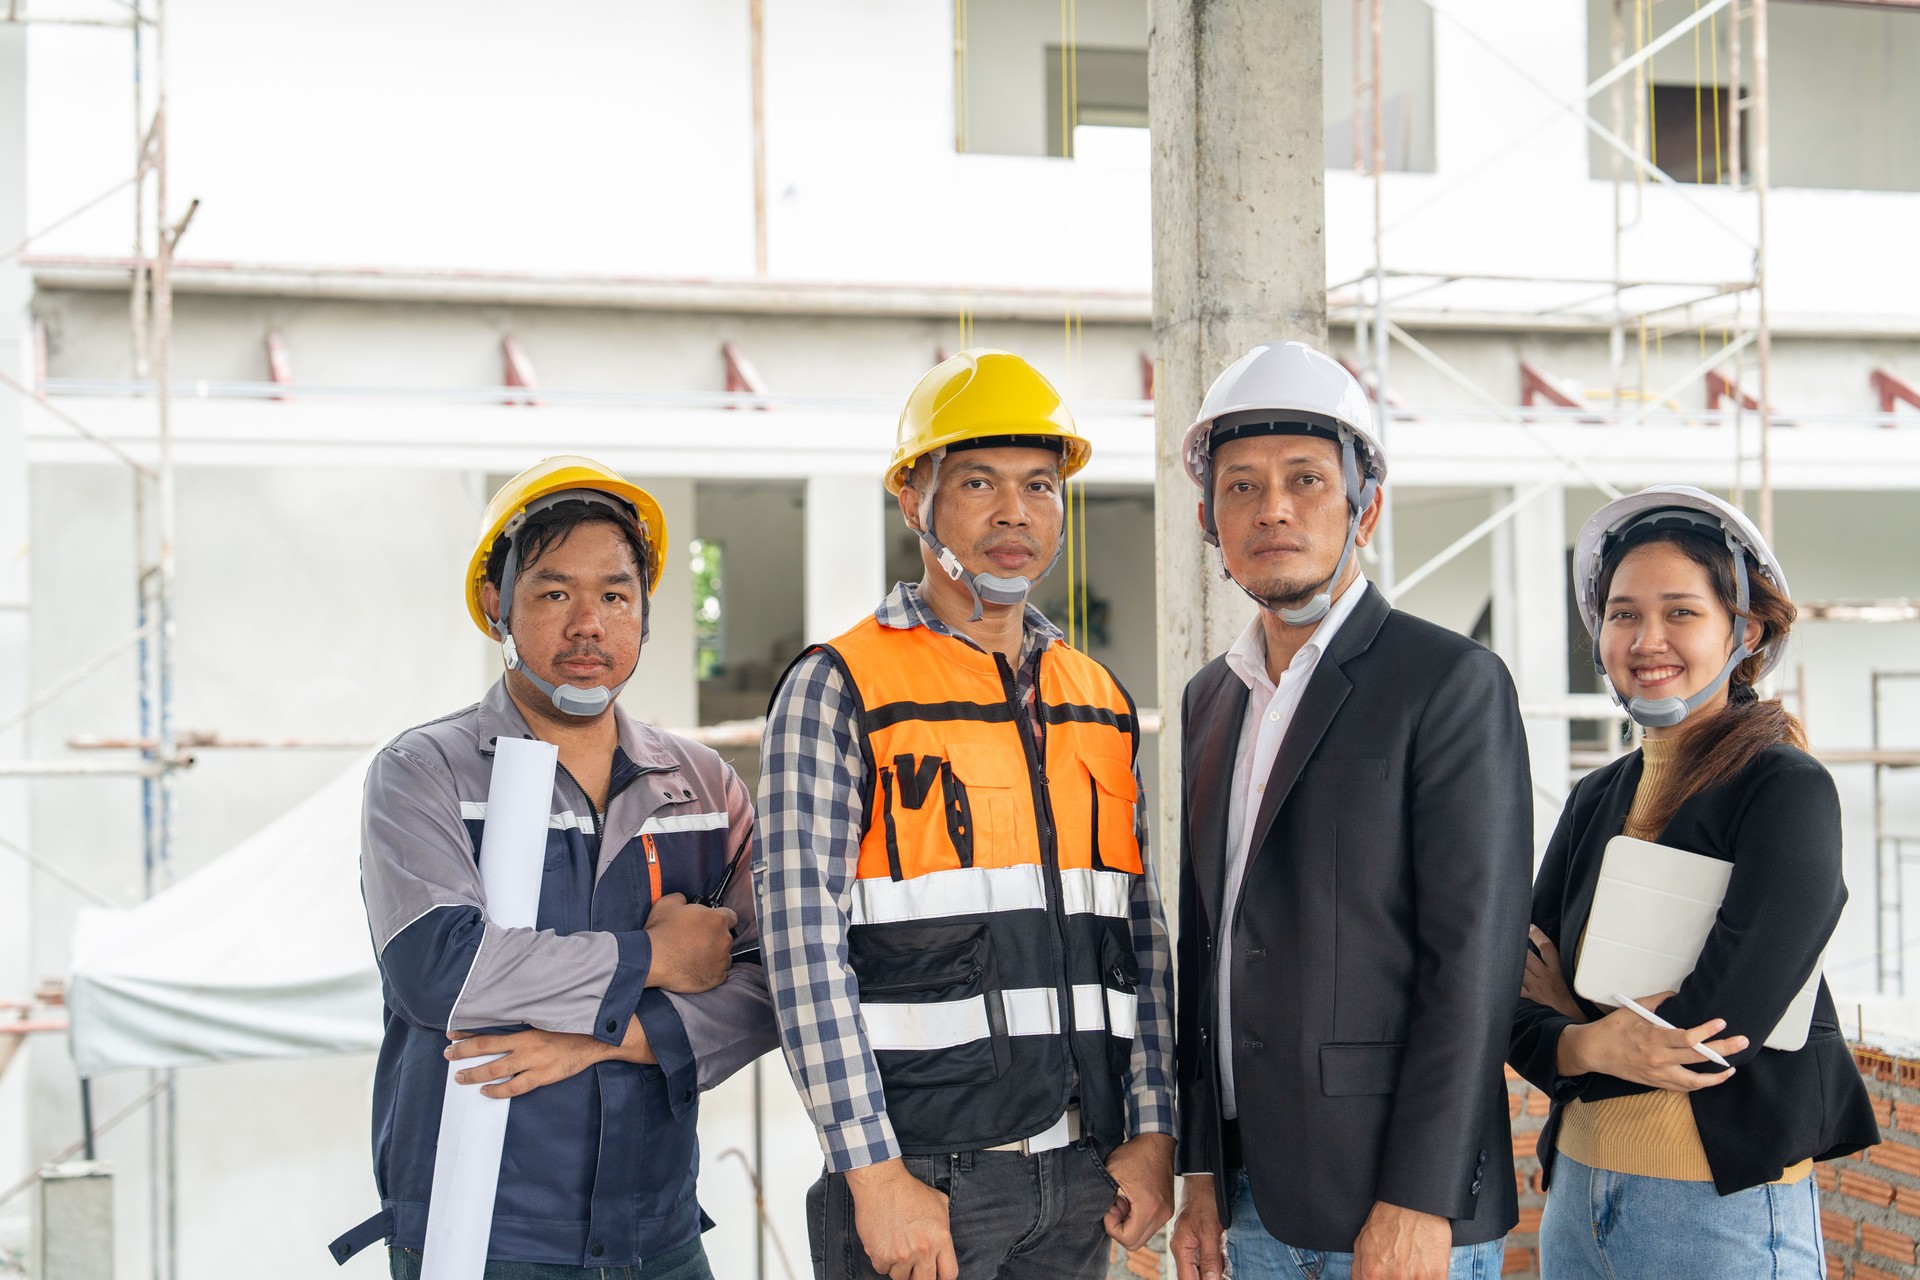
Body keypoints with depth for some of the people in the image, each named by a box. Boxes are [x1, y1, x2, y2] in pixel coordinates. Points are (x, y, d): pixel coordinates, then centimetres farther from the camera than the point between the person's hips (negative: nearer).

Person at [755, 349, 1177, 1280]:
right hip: (919, 1175, -5)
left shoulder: (1100, 703, 12)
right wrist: (873, 1172, -16)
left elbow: (1141, 936, 13)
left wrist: (1152, 1130, 5)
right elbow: (804, 945, -11)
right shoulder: (838, 688, -5)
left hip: (1082, 1176, 5)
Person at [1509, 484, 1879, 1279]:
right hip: (1578, 1195, 6)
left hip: (1725, 1215, -6)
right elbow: (1517, 1008, 2)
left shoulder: (1788, 791, -12)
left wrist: (1568, 1030, -4)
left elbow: (1714, 1029, -20)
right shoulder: (1595, 800, 7)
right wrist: (1586, 1045, -18)